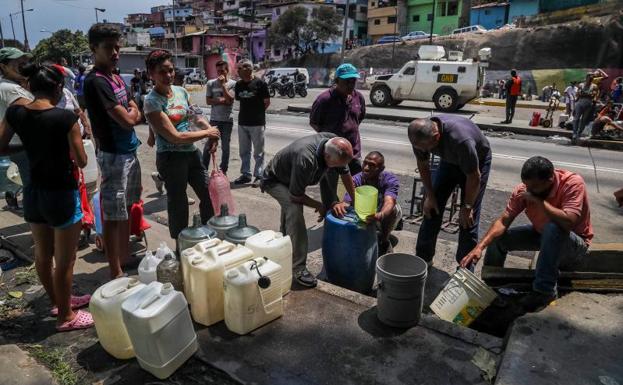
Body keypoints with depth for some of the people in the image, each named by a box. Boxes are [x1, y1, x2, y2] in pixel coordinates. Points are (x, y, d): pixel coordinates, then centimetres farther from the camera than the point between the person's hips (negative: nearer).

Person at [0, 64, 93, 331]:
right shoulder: (66, 117, -19)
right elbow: (82, 161, -12)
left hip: (32, 193, 7)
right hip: (62, 194, -6)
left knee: (43, 254, 21)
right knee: (65, 260, 8)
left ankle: (58, 300, 41)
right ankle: (66, 316, 22)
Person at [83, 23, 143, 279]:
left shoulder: (117, 79, 12)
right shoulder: (96, 82, -15)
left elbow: (136, 115, 14)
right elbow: (127, 120, -19)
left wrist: (129, 114, -6)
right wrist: (130, 113, 0)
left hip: (129, 152, 9)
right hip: (113, 155, -9)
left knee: (126, 209, 18)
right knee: (113, 216, -3)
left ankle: (125, 257, 33)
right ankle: (116, 274, 6)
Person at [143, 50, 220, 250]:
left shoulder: (181, 91, 5)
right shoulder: (152, 101, -15)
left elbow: (195, 117, 15)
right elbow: (174, 137, -21)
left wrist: (209, 128, -7)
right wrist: (207, 133, -14)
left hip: (192, 152, 7)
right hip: (171, 157, -7)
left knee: (209, 194, 14)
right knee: (178, 203, 6)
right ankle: (181, 247, 25)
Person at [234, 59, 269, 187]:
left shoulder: (259, 83, -9)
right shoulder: (239, 84, 7)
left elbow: (267, 102, -6)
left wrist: (257, 112, 2)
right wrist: (247, 111, 7)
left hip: (257, 123, -6)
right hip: (242, 122, 6)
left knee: (258, 152, 2)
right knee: (244, 151, 13)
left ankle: (259, 176, 10)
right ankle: (245, 174, 24)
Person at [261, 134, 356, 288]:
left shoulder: (334, 142, -23)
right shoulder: (305, 159, -44)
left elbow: (345, 173, -5)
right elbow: (296, 197, -32)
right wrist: (319, 206, -16)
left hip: (290, 177, 8)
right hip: (274, 180, -8)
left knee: (290, 209, 26)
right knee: (295, 210, -28)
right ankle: (298, 268, -24)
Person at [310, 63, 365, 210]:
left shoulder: (359, 97, 3)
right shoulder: (325, 99, -14)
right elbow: (313, 122, -3)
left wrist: (352, 130, 10)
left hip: (354, 151, 5)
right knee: (329, 189, 7)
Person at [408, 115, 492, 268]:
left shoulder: (460, 140, -43)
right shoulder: (420, 136, -26)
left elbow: (474, 177, -30)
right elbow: (423, 165, -7)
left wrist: (467, 207, -19)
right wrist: (430, 196, -8)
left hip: (477, 160, -5)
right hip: (450, 160, 5)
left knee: (468, 218, -9)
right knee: (431, 207, 0)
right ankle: (423, 258, 13)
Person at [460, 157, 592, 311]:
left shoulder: (573, 183, -28)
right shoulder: (524, 188, -15)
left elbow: (568, 222, -41)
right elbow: (503, 221, -17)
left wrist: (538, 200, -35)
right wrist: (479, 247, -29)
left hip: (576, 243, -5)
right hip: (542, 234, 5)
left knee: (553, 228, -37)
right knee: (497, 237, -8)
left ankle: (544, 290, -26)